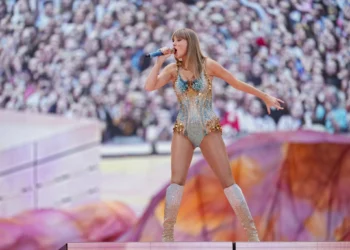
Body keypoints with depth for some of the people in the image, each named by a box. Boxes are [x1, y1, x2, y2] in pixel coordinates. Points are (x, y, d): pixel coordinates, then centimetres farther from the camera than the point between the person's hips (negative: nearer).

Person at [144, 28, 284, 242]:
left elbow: (237, 83, 2)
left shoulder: (207, 65, -6)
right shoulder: (173, 69, 1)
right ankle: (167, 236, -5)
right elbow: (149, 87, -10)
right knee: (177, 181, -10)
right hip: (183, 130, 2)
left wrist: (265, 97, 7)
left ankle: (252, 232, 1)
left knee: (228, 181, -3)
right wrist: (160, 61, -11)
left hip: (209, 130, -2)